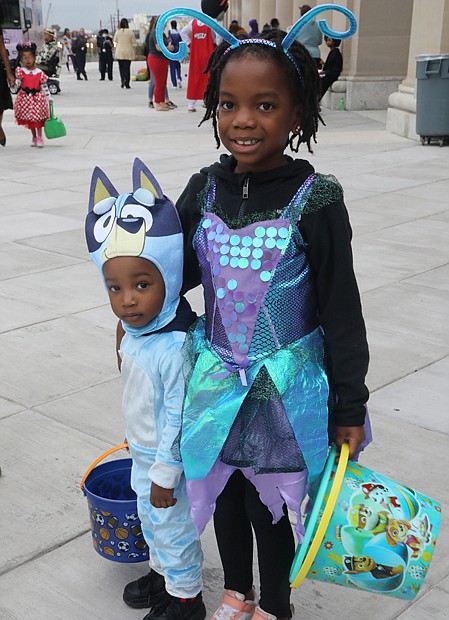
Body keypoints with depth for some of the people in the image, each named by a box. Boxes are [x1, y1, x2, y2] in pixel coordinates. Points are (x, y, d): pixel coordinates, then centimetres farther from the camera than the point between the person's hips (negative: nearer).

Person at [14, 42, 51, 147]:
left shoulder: (39, 73, -3)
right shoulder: (20, 71, -1)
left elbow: (44, 86, 2)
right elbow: (17, 83, 0)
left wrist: (49, 98, 2)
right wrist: (13, 83, -22)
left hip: (37, 97, -2)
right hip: (25, 97, 2)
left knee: (38, 118, -3)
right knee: (29, 119, 9)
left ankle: (39, 138, 8)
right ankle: (34, 137, 24)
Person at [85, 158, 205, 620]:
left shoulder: (175, 348, -33)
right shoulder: (135, 332, -5)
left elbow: (178, 419, -28)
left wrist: (164, 475, -20)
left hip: (167, 460, -8)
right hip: (143, 453, 8)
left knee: (173, 526, 12)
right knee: (149, 519, 27)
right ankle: (162, 573, 51)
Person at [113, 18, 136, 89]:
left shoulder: (117, 32, -1)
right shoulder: (130, 32, -4)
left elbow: (115, 42, 7)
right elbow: (133, 43, -1)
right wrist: (134, 52, 9)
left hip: (119, 53, 1)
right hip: (128, 53, -1)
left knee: (121, 68, 11)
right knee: (127, 68, 2)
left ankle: (123, 80, -4)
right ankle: (126, 83, -6)